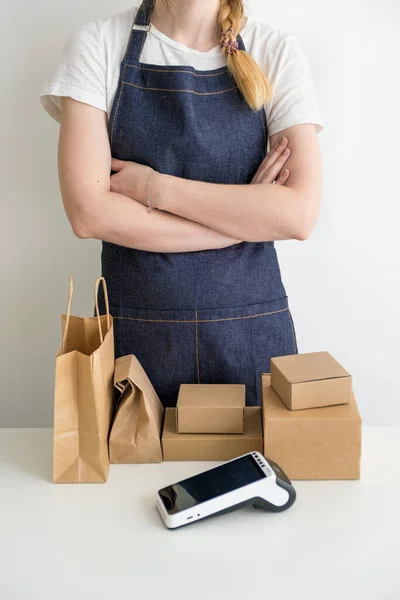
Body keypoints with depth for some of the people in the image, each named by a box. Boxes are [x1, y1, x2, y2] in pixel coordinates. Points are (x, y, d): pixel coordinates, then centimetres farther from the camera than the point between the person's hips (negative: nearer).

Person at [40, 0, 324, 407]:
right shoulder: (97, 45, -2)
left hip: (252, 327, 1)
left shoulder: (276, 51, -2)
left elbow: (300, 214, -13)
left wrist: (153, 187, -14)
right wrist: (244, 217, -12)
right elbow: (88, 213, -13)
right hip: (136, 327, 0)